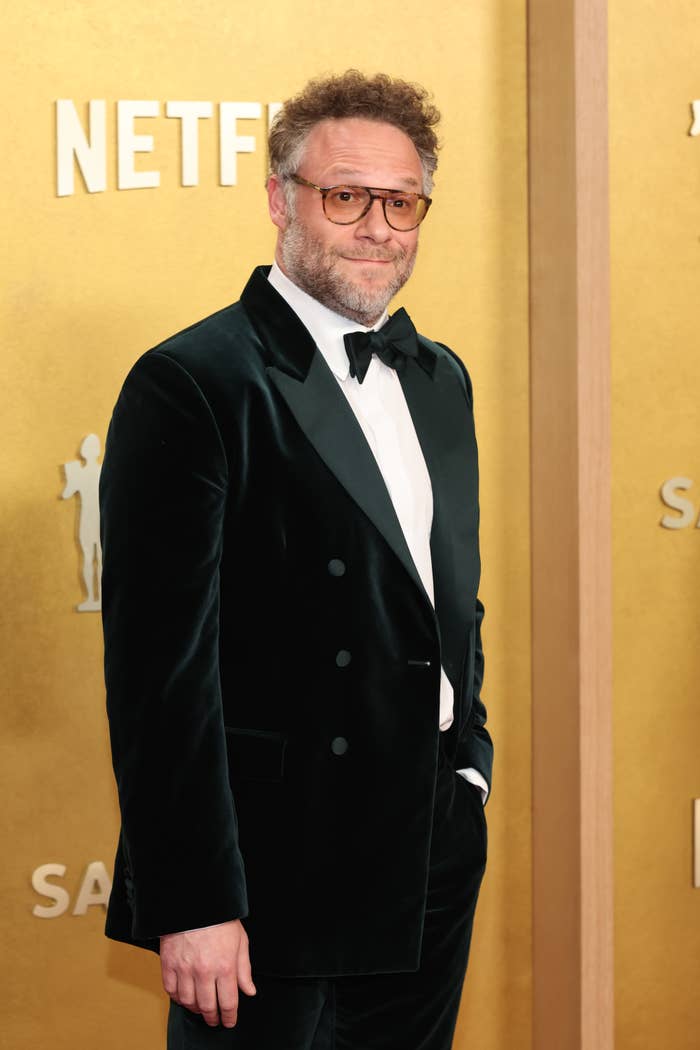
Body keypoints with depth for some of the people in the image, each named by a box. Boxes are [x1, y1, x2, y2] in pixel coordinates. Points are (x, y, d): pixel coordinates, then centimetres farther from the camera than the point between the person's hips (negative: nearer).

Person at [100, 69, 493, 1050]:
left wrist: (469, 768, 12)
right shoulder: (189, 385, -13)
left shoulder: (439, 378, 12)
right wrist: (191, 904, -20)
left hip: (436, 865, 7)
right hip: (278, 873, -7)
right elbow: (160, 663, -17)